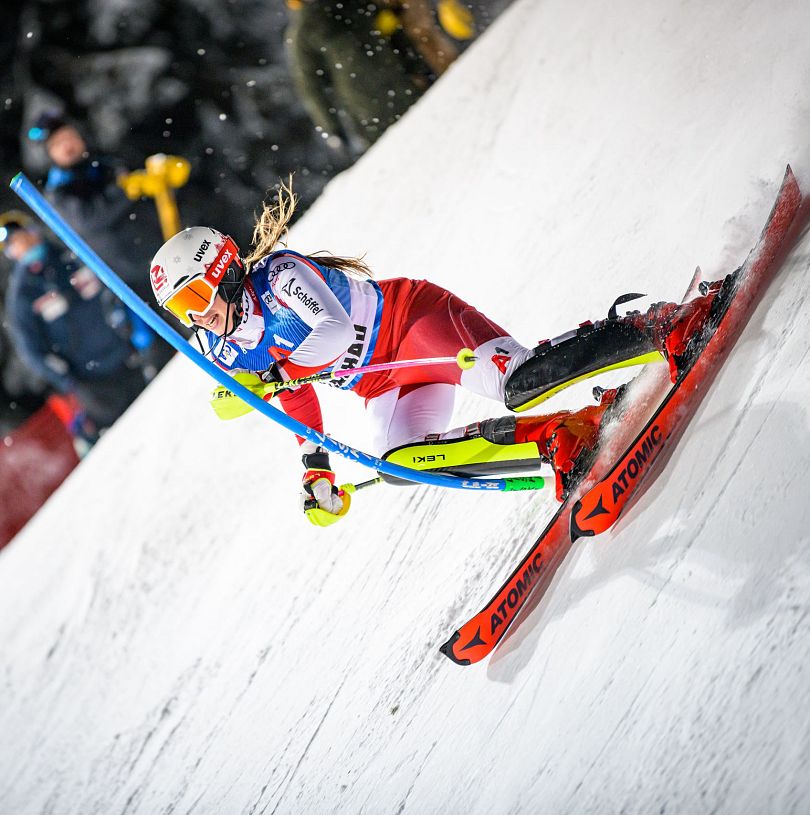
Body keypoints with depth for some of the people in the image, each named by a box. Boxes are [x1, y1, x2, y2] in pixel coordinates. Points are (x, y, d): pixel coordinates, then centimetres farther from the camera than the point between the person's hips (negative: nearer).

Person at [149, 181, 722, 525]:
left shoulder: (278, 278, -18)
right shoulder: (220, 350, 6)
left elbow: (333, 332, -31)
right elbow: (294, 401, 18)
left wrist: (268, 375, -26)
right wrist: (316, 466, 14)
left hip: (411, 318, -8)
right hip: (384, 385, 8)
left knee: (516, 382, -30)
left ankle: (659, 329, -17)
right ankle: (554, 437, -15)